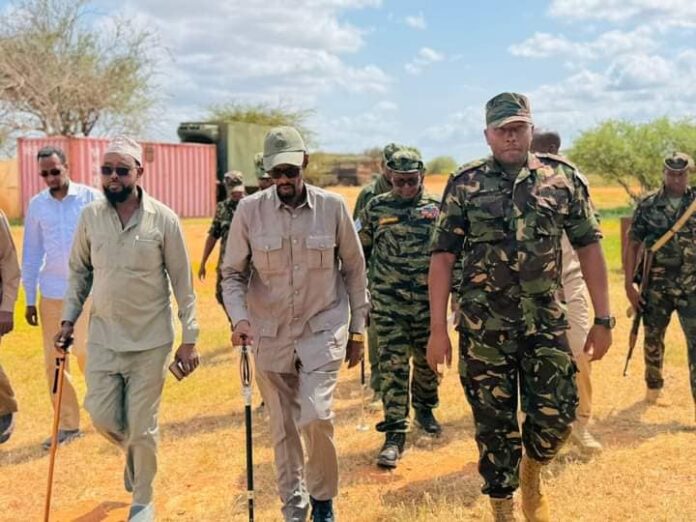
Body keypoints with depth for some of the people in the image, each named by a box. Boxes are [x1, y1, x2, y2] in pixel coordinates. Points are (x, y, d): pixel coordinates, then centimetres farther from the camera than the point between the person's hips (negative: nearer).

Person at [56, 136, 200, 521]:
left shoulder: (163, 219, -10)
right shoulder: (90, 216, -1)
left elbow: (182, 283, -6)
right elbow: (79, 271, 11)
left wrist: (189, 339, -7)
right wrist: (68, 319, 4)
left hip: (151, 341, -3)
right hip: (102, 338, 3)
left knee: (141, 427, 4)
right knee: (103, 418, 6)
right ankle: (133, 451, 42)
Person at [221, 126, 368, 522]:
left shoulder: (333, 207, -5)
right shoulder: (250, 210, -5)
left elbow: (355, 270, 4)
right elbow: (233, 273, 2)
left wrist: (357, 330, 5)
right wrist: (240, 317, -15)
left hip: (323, 328, -1)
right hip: (270, 334, 2)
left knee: (316, 416, -15)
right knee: (283, 428, 10)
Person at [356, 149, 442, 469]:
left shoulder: (437, 208, 2)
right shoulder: (376, 208, 2)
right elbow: (360, 253, 10)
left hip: (428, 301, 1)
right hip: (388, 302, -1)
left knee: (427, 361, 14)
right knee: (393, 367, -3)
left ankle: (424, 408, 41)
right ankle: (395, 434, 3)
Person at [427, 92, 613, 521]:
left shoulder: (564, 177, 3)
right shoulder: (465, 185, -1)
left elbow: (589, 247, 5)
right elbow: (443, 258, -1)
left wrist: (603, 318, 2)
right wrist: (438, 329, -6)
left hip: (547, 321, 1)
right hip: (484, 326, -1)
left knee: (557, 414, 2)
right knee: (494, 422, 6)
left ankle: (532, 471, 34)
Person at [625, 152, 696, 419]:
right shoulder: (647, 205, 0)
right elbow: (633, 246, 1)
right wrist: (629, 285, -4)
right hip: (656, 285, 1)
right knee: (652, 338, 13)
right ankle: (653, 386, 35)